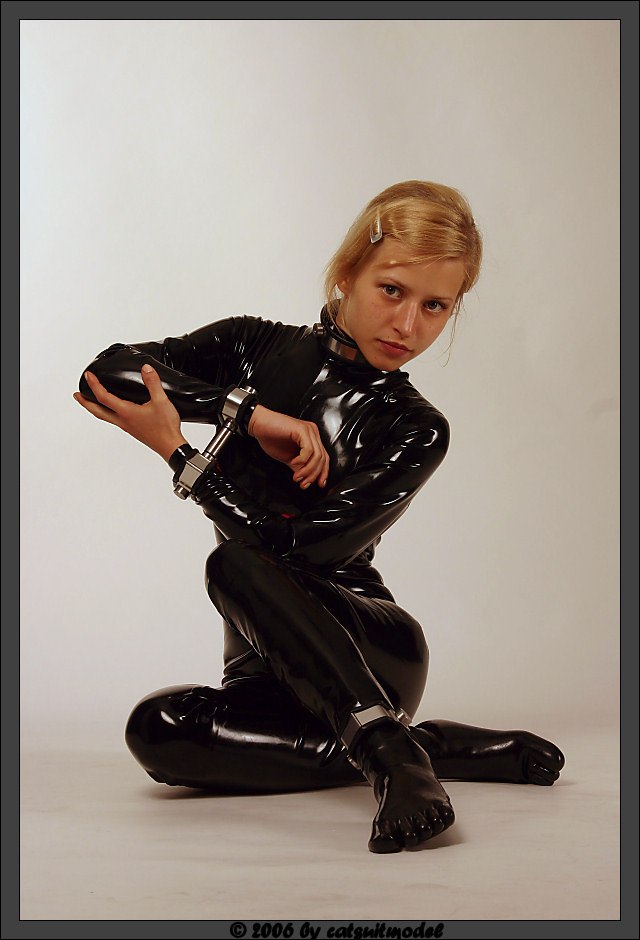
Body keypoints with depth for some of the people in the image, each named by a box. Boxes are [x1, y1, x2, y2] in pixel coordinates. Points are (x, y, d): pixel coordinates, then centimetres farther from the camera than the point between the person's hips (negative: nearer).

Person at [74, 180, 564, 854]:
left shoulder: (416, 432, -6)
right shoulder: (255, 349, 3)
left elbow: (299, 546, -17)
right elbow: (108, 371, -10)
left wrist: (174, 448, -20)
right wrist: (252, 412, -17)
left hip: (370, 646, -3)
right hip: (266, 669, 4)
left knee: (237, 561, -30)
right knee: (158, 730, -30)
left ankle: (386, 746, -36)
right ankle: (430, 748, -22)